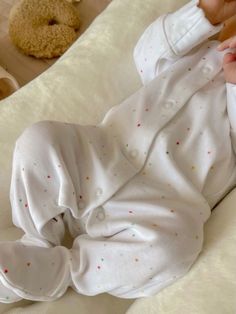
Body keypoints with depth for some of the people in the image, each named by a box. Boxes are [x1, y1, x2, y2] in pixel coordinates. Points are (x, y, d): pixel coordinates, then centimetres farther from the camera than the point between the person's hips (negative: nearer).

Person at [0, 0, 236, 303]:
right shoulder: (205, 52, 22)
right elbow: (147, 56, 9)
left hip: (158, 203, -3)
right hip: (100, 157, 4)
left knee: (177, 240, -33)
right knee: (39, 138, -17)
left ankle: (52, 270, -13)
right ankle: (38, 246, -2)